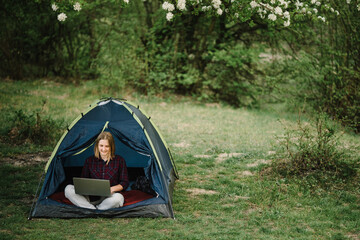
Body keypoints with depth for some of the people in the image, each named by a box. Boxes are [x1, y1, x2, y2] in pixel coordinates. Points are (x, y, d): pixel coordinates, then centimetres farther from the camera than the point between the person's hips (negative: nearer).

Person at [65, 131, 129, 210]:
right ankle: (94, 210, -34)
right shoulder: (90, 161, 9)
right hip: (91, 197, 3)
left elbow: (124, 183, 4)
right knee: (68, 189, -22)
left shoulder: (119, 161, 4)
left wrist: (112, 189, -15)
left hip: (109, 198, -2)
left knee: (118, 198, -40)